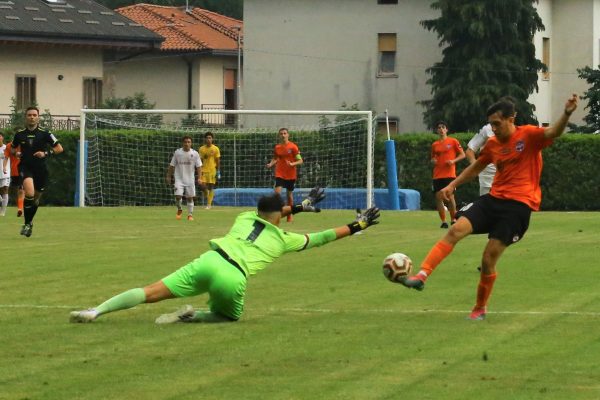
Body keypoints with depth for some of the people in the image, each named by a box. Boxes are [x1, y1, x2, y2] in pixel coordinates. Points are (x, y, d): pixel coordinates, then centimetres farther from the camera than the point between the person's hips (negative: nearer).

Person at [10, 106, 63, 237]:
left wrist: (46, 153, -15)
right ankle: (27, 224, -14)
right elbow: (12, 149, 21)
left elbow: (59, 148, -1)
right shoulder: (19, 134, 4)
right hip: (25, 167, -1)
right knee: (29, 193, -26)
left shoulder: (45, 134, -2)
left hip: (41, 169, 1)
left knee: (36, 199, 11)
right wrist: (16, 153, -2)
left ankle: (29, 222, 37)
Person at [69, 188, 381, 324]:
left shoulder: (245, 218, 31)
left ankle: (96, 311, -20)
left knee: (149, 294, -2)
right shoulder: (283, 239, 21)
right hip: (234, 278, -3)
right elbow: (319, 238, 30)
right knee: (228, 317, 25)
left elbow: (267, 214, 54)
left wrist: (301, 206, 62)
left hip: (209, 260, 3)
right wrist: (358, 226, 40)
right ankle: (190, 316, -4)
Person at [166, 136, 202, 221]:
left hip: (190, 179, 1)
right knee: (178, 196, -12)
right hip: (179, 179, -1)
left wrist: (199, 178, -7)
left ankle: (190, 214, 14)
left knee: (190, 197, 2)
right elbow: (172, 165, 5)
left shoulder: (195, 154, -2)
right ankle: (179, 210, 14)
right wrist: (169, 176, 6)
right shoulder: (177, 152, -2)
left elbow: (198, 166, 1)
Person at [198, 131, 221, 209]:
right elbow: (200, 160, 10)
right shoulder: (201, 149, 5)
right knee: (202, 185, -12)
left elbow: (218, 161, 2)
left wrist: (218, 171, -2)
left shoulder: (215, 149, 0)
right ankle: (206, 194, 21)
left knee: (211, 187, -2)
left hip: (212, 170, -2)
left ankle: (209, 204, 3)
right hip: (203, 170, 2)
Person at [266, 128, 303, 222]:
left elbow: (300, 161, -8)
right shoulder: (277, 147, 3)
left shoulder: (293, 147, -7)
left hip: (291, 175, -1)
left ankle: (289, 215, 25)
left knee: (289, 194, 9)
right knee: (277, 192, -17)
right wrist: (271, 164, -3)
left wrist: (292, 164, -26)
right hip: (279, 174, 1)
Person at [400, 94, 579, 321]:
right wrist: (453, 185, 23)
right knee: (456, 229, -16)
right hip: (494, 199, 6)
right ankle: (422, 275, -21)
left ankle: (480, 308, 16)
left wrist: (566, 115, -46)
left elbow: (553, 133, -26)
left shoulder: (529, 135, -7)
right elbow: (477, 166, 28)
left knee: (489, 259, -5)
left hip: (518, 205, -6)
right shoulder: (493, 144, 12)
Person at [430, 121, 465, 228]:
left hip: (449, 174, -4)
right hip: (437, 175, 4)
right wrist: (433, 161, 1)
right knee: (438, 197, -3)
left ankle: (453, 220, 2)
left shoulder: (453, 142, 1)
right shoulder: (435, 145, 12)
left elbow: (462, 155, 2)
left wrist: (453, 161, -13)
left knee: (450, 197, -9)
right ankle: (443, 221, 3)